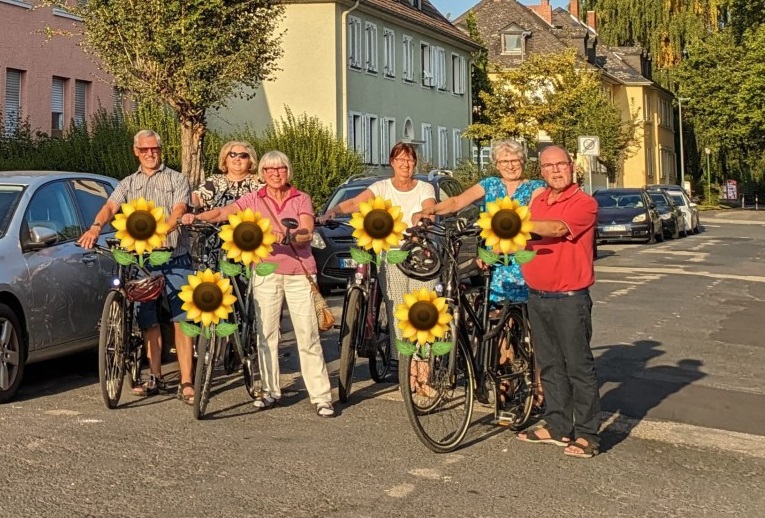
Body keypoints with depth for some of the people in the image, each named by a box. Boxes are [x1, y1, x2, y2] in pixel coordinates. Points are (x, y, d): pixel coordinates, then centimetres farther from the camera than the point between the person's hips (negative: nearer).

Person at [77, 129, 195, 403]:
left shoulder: (177, 179, 7)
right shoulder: (128, 184, 16)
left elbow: (178, 211, -9)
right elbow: (110, 206, -1)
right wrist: (96, 226, -24)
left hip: (175, 259, -3)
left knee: (181, 318, -8)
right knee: (148, 321, 8)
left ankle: (186, 382, -8)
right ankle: (155, 376, 20)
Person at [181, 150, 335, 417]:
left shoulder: (301, 199, 5)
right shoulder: (254, 199, 8)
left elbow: (307, 233, -8)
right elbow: (224, 212, -4)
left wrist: (288, 235, -28)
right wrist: (197, 217, -21)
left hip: (299, 272, -2)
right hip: (266, 271, 2)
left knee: (308, 335, -4)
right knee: (266, 333, 4)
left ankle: (321, 397, -2)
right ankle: (270, 390, 17)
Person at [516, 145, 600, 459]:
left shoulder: (584, 203, -10)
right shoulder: (538, 202, 13)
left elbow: (556, 228, -26)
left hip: (569, 299, -7)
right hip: (537, 297, 7)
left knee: (579, 367, -2)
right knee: (550, 366, 13)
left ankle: (587, 435, 5)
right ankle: (557, 428, 23)